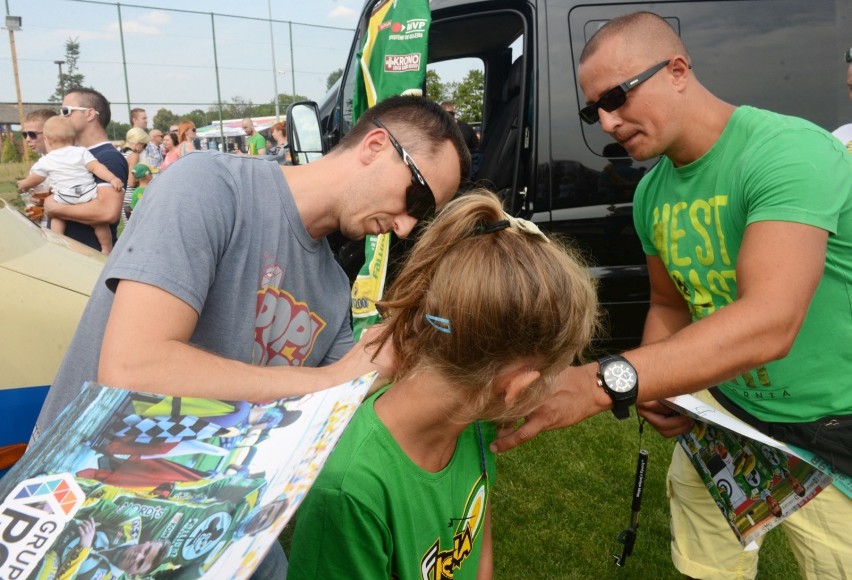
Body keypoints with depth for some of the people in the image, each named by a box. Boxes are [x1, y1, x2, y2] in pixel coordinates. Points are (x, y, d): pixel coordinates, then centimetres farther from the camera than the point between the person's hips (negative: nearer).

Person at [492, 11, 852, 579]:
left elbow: (770, 324, -37)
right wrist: (659, 387, -9)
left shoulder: (791, 152, -24)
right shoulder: (652, 193, -1)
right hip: (723, 414, 6)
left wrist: (602, 383, -45)